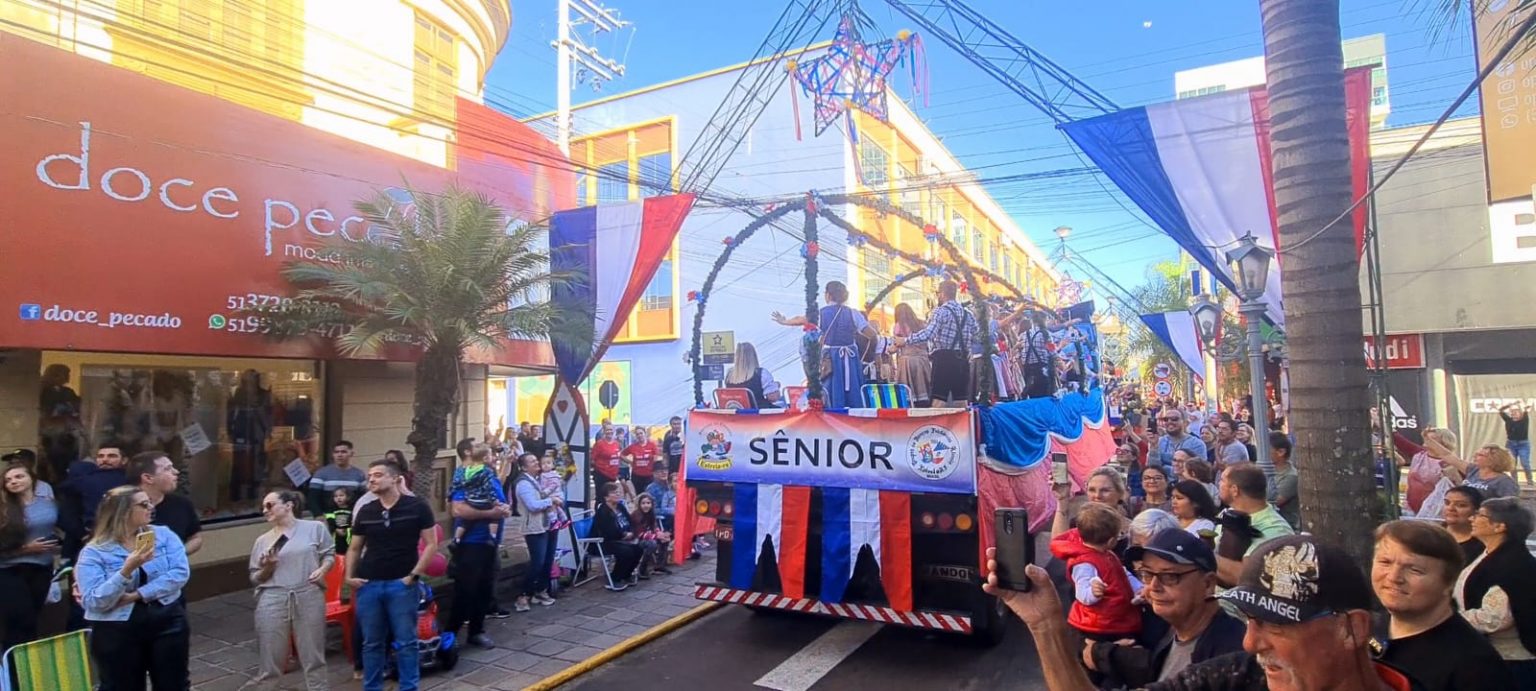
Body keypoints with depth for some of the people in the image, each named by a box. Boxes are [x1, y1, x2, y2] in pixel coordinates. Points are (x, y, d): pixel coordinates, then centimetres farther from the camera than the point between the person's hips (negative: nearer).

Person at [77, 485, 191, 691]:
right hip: (117, 633, -2)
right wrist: (127, 569, -29)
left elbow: (180, 573, -11)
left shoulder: (164, 535, 0)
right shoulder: (93, 552, -7)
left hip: (167, 623, 2)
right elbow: (93, 602, -16)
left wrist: (137, 595, -20)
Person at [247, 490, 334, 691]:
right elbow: (255, 578, 16)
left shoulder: (315, 528, 6)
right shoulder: (262, 541, 14)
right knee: (271, 659, 5)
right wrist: (267, 567, -4)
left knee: (313, 657, 6)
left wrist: (323, 569, -12)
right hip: (272, 601, 2)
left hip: (309, 598, -2)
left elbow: (329, 554, 7)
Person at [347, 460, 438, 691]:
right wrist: (349, 576, 4)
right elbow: (354, 548, 17)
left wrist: (414, 574, -10)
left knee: (406, 641, 4)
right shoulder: (365, 511, 7)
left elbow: (431, 544, -4)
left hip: (401, 584, -3)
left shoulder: (417, 507, -5)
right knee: (372, 643, 13)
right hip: (367, 584, 4)